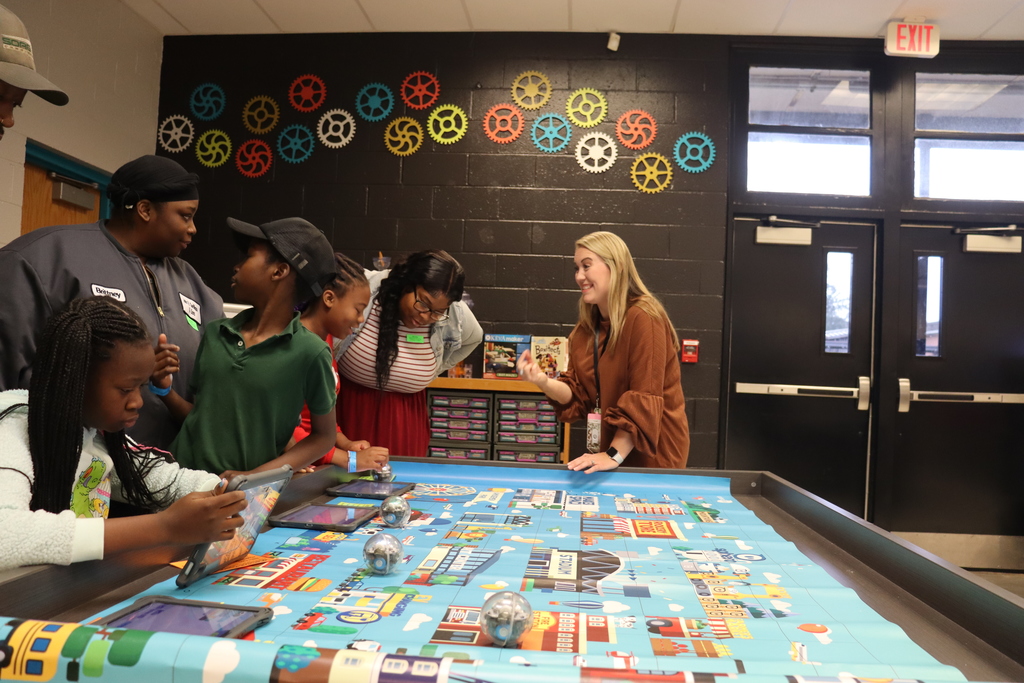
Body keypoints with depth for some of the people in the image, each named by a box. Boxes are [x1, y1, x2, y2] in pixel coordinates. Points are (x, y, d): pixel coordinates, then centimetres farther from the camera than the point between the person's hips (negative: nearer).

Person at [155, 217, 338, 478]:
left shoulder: (309, 352, -11)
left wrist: (254, 477, -10)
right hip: (180, 477, 3)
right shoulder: (215, 333, 4)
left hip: (239, 491, -3)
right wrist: (164, 388, -4)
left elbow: (324, 436, -2)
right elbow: (199, 415, 13)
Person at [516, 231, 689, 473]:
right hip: (610, 448, 6)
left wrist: (614, 455, -25)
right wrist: (544, 382, -19)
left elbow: (644, 400, -23)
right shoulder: (585, 328, 4)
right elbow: (579, 396, -1)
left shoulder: (643, 318, -19)